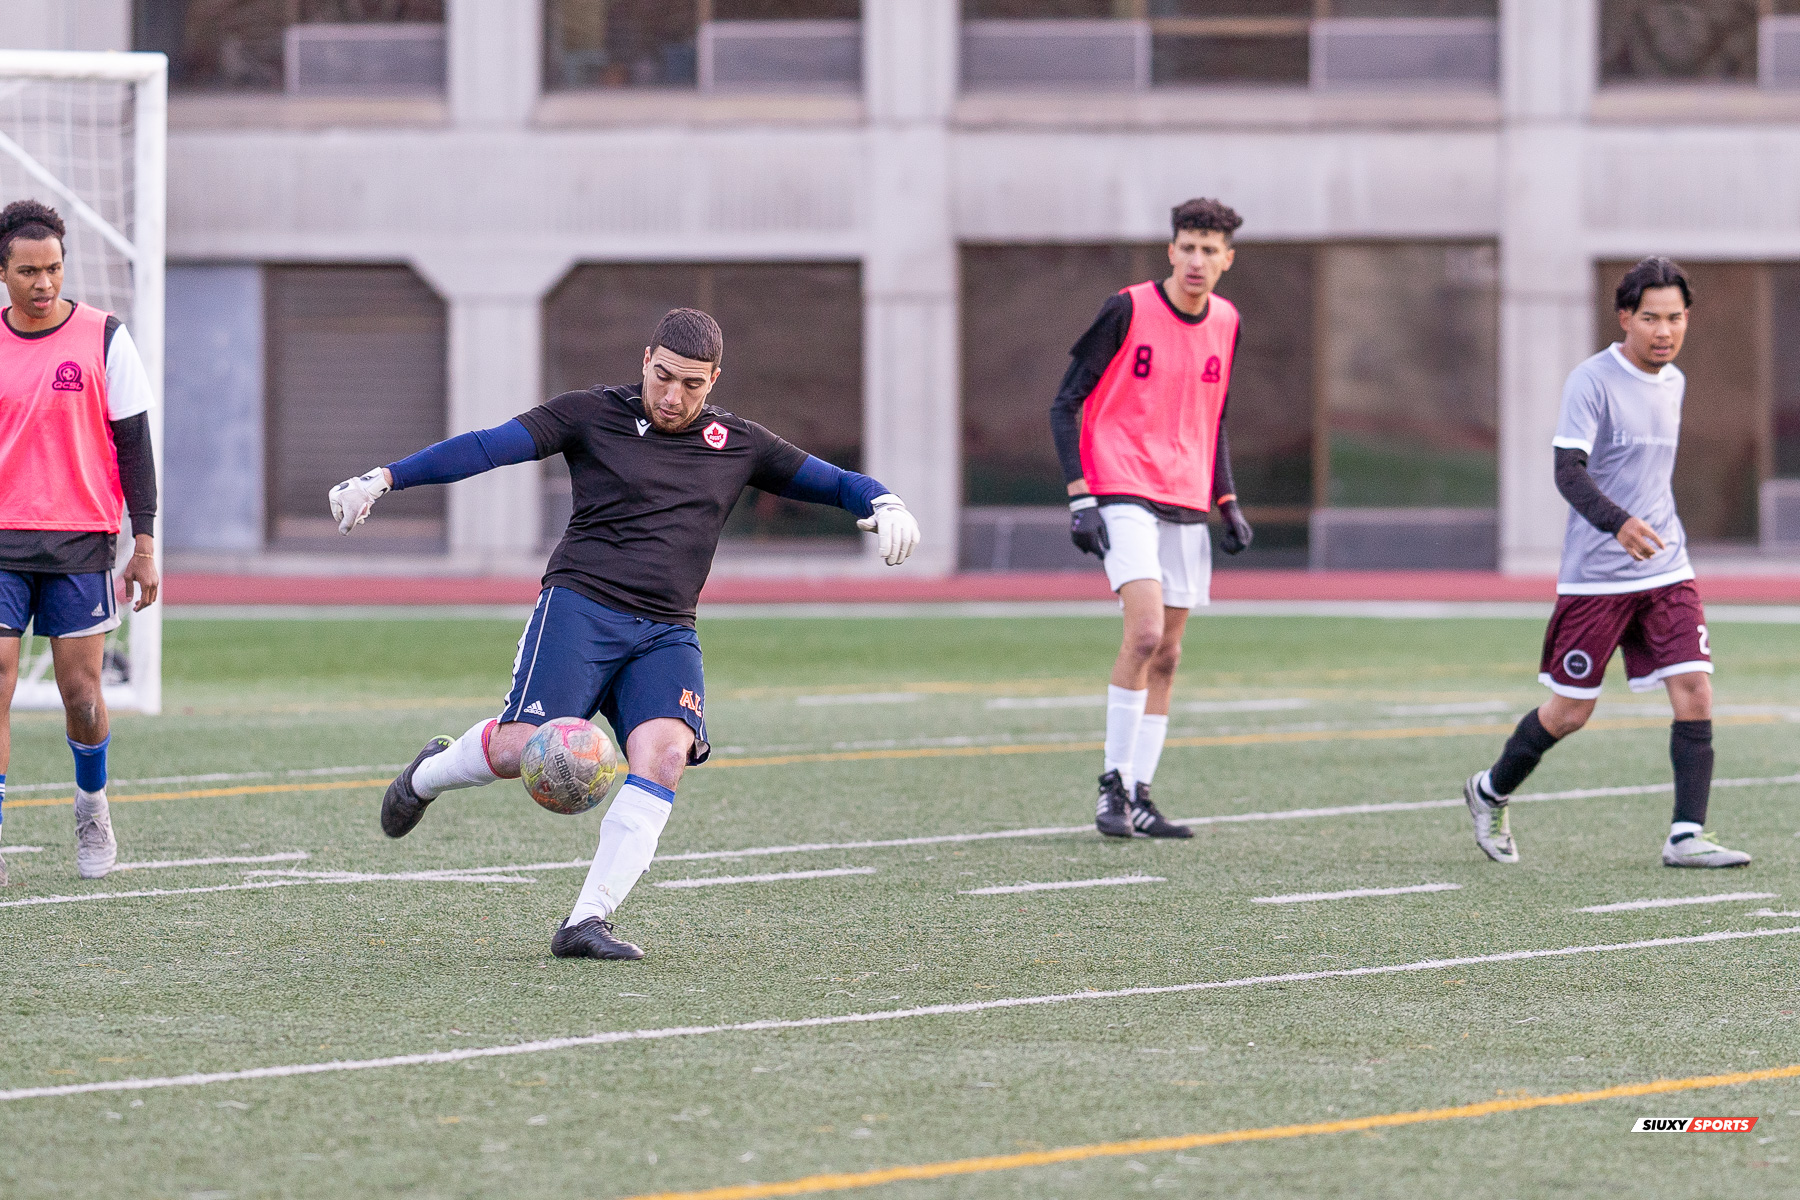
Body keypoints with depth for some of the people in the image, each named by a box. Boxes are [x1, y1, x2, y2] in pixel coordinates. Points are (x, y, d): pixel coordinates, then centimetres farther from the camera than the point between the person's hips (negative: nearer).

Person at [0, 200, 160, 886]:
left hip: (80, 544, -1)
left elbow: (134, 444, 2)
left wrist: (144, 543, -2)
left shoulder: (103, 339, 0)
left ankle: (92, 808, 30)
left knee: (81, 694, 1)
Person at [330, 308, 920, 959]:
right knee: (525, 748, -20)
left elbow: (828, 480, 18)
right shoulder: (592, 414, 4)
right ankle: (427, 775, 16)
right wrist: (382, 479, -11)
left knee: (664, 754, -24)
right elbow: (487, 446, -2)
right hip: (580, 605, -3)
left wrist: (884, 503, -5)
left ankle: (587, 921, -23)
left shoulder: (736, 444, 14)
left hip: (666, 635, 3)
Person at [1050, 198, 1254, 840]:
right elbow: (1066, 404, -6)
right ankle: (1112, 784, -11)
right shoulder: (1128, 310, -8)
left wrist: (1228, 503, 12)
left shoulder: (1225, 323, 9)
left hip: (1186, 506, 6)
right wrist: (1080, 497, -14)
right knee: (1145, 633, -21)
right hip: (1122, 494, -6)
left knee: (1166, 655, 5)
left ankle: (1139, 799, 11)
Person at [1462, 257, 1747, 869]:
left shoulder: (1674, 382, 11)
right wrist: (1618, 522, -37)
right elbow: (1568, 471, -21)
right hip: (1595, 576, -6)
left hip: (1666, 571, 6)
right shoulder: (1592, 381, -12)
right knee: (1570, 710, 2)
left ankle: (1687, 836, -9)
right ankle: (1490, 792, 27)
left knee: (1694, 688, -10)